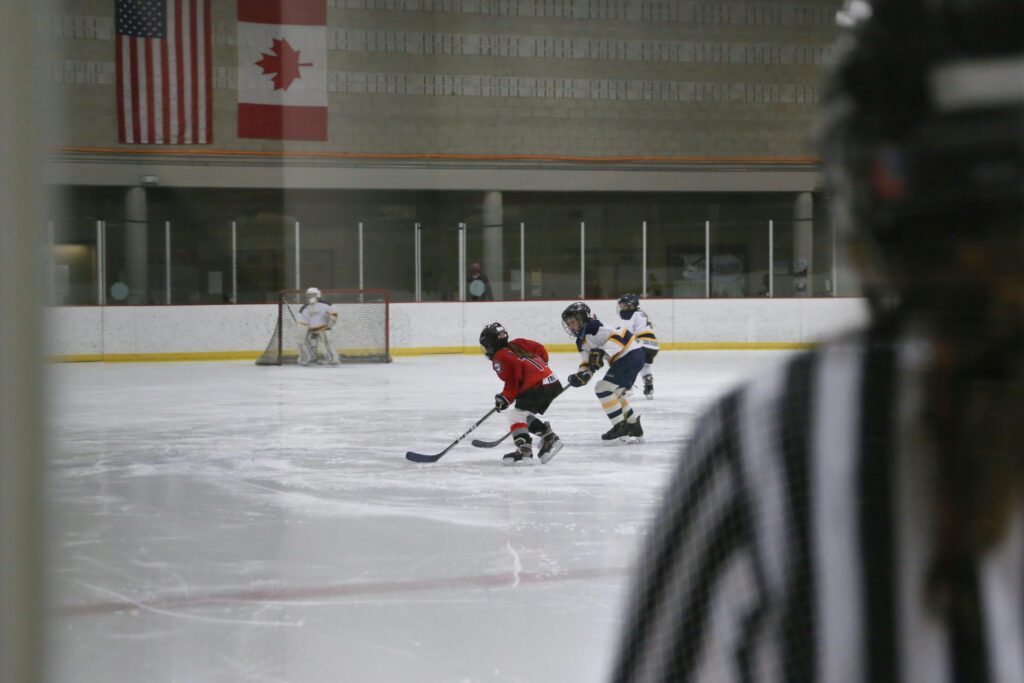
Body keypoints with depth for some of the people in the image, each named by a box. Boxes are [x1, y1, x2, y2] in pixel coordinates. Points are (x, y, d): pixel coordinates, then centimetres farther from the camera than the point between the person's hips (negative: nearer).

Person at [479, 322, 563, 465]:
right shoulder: (517, 344, 19)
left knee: (516, 414, -7)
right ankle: (549, 436, 14)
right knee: (526, 415, 20)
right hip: (553, 382, 9)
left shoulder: (499, 359, -3)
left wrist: (505, 398, 4)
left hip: (536, 386, -9)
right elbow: (541, 350, 19)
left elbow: (512, 382, -8)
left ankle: (524, 448, -20)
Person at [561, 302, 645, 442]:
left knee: (603, 389, -12)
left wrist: (603, 352, -33)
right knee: (614, 393, 19)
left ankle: (621, 426, -7)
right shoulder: (582, 341, 16)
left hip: (631, 355, -11)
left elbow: (620, 335, -25)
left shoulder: (593, 329, -16)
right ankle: (633, 426, 27)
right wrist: (581, 375, -9)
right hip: (622, 359, 11)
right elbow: (587, 363, 11)